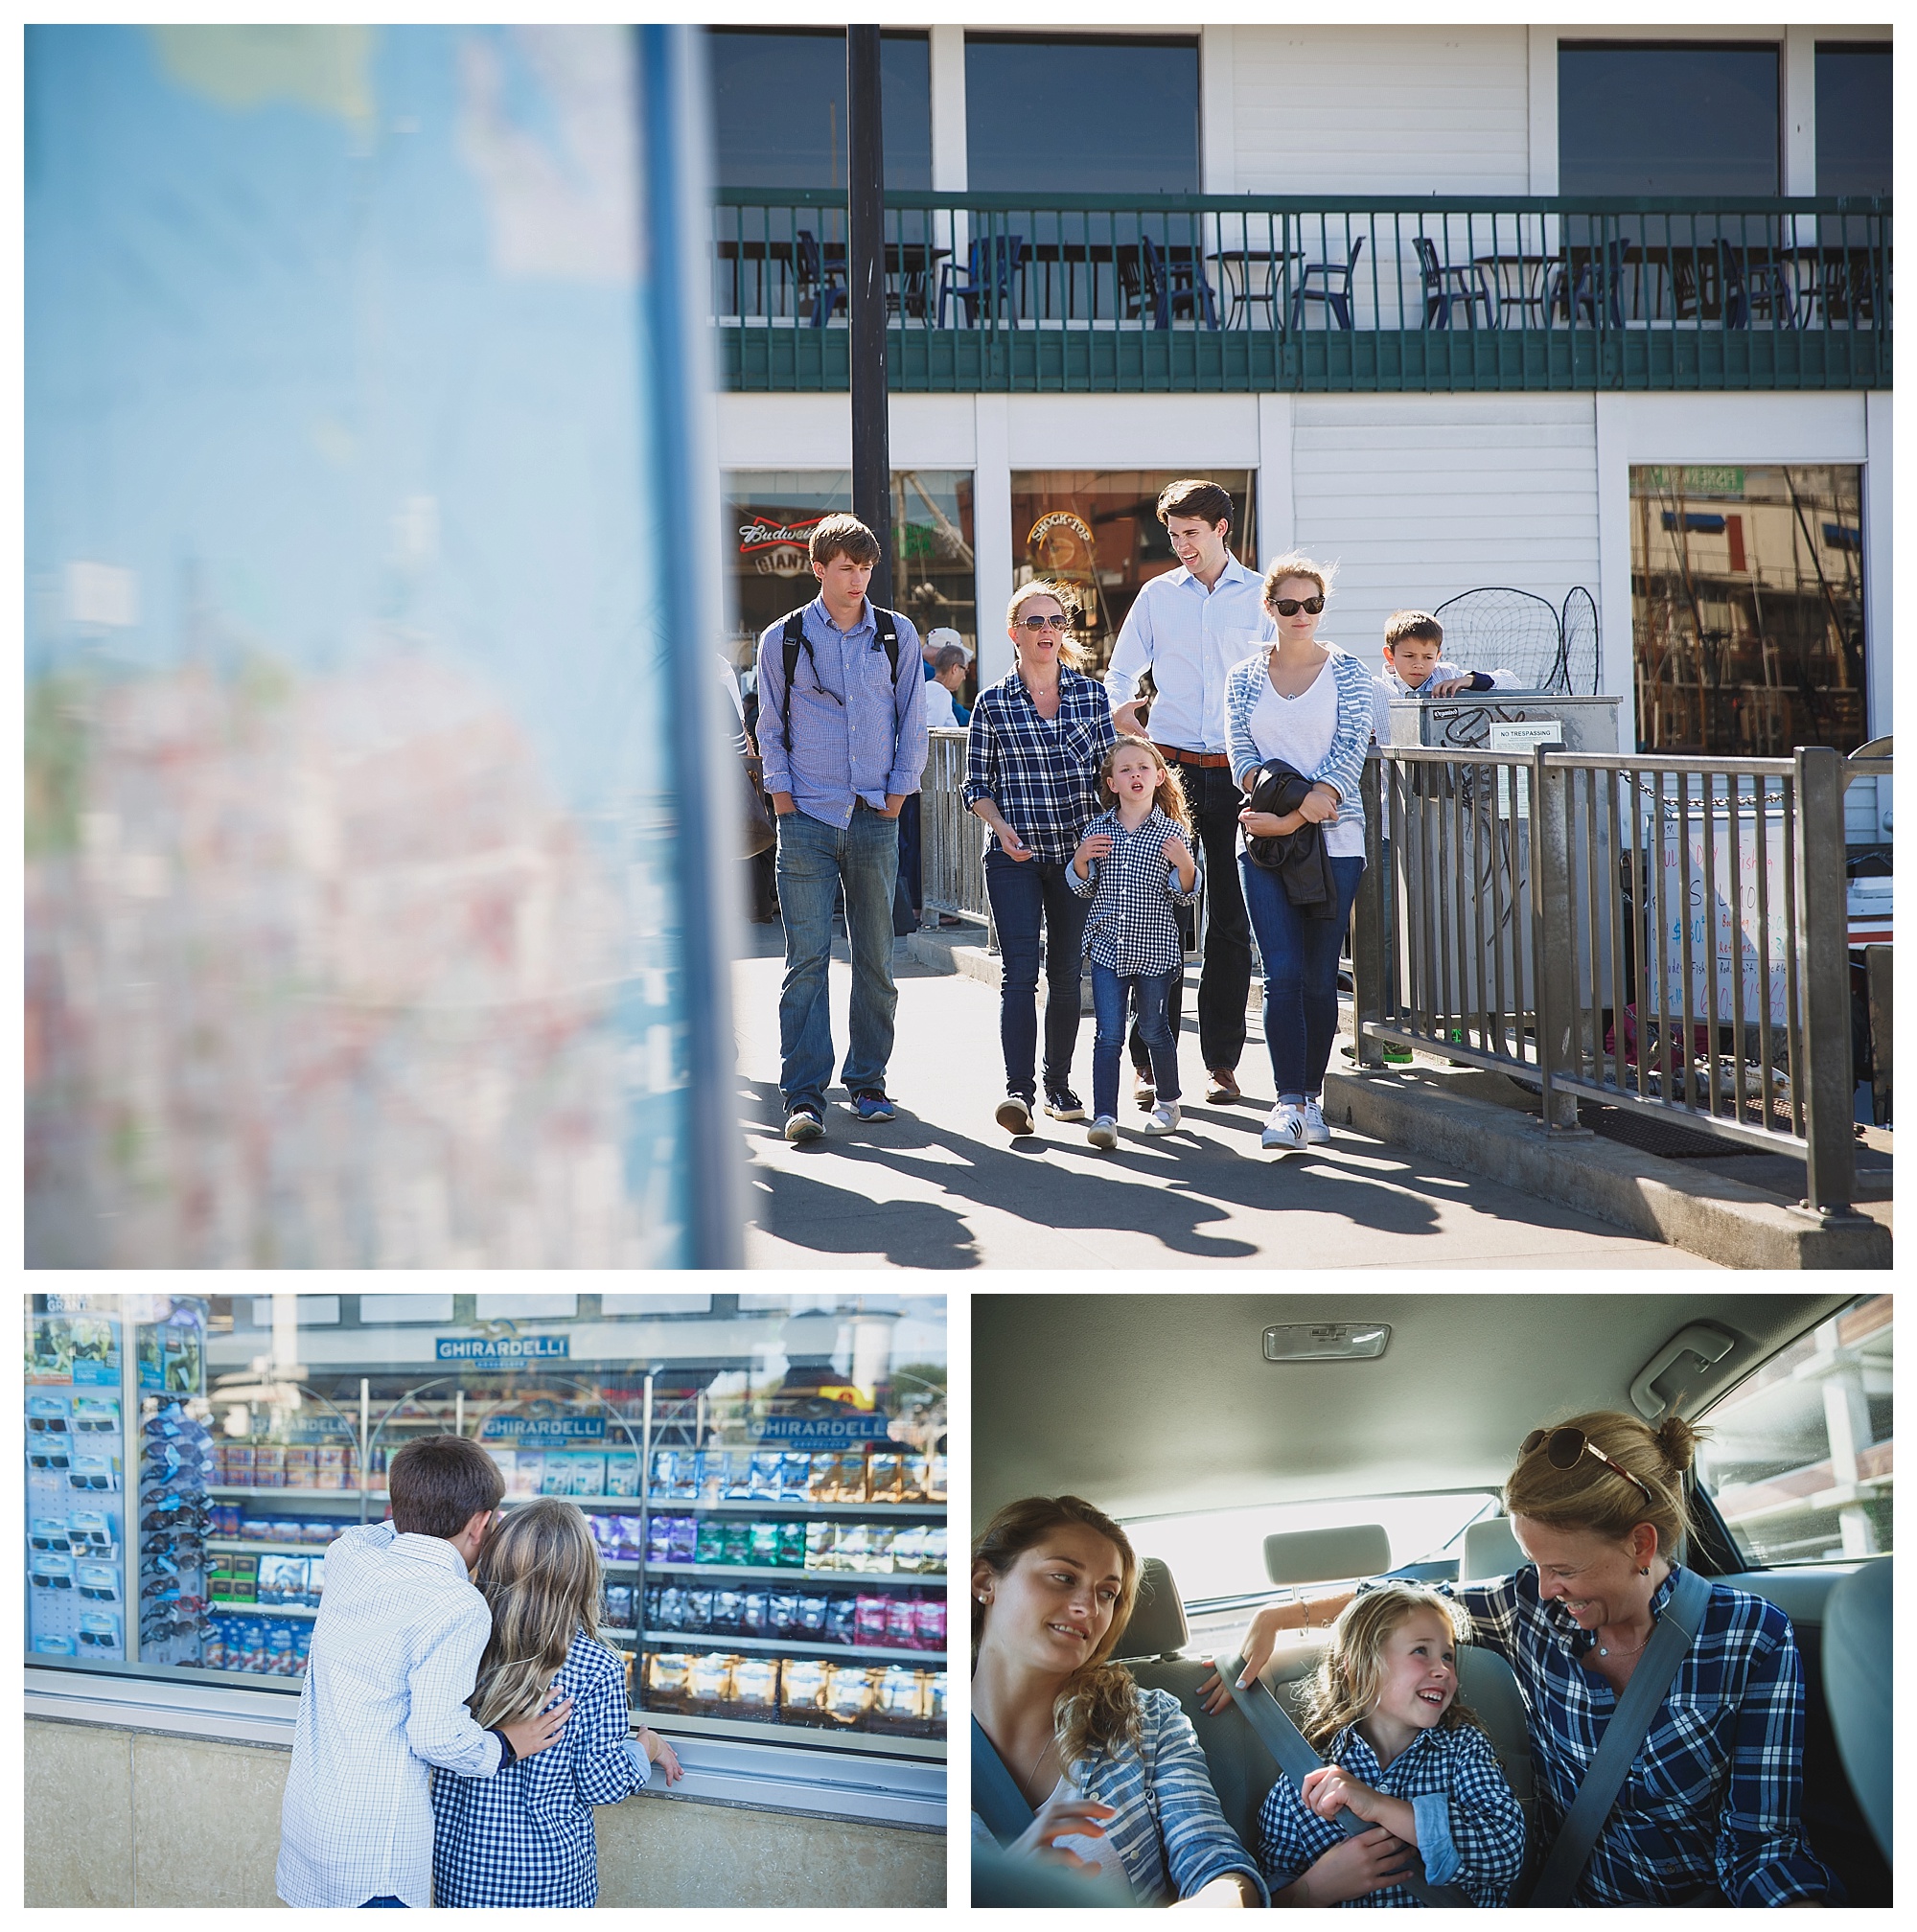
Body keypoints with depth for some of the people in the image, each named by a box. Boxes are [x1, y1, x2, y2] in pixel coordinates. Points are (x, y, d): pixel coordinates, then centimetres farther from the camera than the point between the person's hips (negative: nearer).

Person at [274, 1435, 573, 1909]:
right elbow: (437, 1735, -20)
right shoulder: (459, 1608, -19)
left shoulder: (350, 1554, 2)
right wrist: (505, 1746, -4)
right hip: (372, 1841, -8)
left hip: (306, 1811, 8)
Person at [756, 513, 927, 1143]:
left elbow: (912, 718, 11)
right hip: (807, 817, -2)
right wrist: (782, 794, 1)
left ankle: (868, 1081, 18)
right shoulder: (782, 640, 5)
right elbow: (771, 726, 10)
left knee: (875, 958, 6)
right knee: (807, 958, -7)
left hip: (875, 816, 2)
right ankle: (804, 1096, -8)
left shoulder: (897, 635, 8)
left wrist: (898, 791, 3)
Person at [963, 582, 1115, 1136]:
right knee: (1019, 971, -11)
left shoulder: (1091, 692, 5)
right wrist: (1001, 827, -12)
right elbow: (977, 783, 5)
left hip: (1078, 851, 2)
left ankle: (1058, 1084, 19)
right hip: (1015, 857, -2)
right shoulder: (993, 702, 1)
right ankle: (1018, 1088, -15)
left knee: (1067, 972, 7)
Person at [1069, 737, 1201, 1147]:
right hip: (1107, 944, 1)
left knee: (1153, 1029, 13)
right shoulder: (1097, 829, 3)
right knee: (1109, 1035, -5)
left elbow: (1185, 895, -2)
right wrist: (1081, 860, -9)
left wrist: (1185, 865, -20)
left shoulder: (1173, 831, -2)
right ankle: (1104, 1117, -8)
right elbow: (1084, 888, 9)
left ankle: (1168, 1102, 33)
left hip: (1155, 947, -1)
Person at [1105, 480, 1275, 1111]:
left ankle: (1222, 1060, 8)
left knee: (1231, 918, 2)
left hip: (1239, 772, 0)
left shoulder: (1260, 596, 4)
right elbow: (1119, 679, 13)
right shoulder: (1158, 595, 8)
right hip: (1171, 769, 1)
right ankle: (1151, 1060, 0)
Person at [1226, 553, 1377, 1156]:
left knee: (1319, 975, 3)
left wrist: (1291, 819, -15)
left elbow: (1351, 752, -5)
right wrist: (1293, 801, -16)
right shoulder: (1245, 677, 9)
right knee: (1283, 972, -9)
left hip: (1334, 839, 0)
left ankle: (1310, 1096, 13)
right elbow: (1242, 754, 3)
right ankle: (1288, 1101, -11)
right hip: (1263, 841, 0)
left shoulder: (1347, 671, 3)